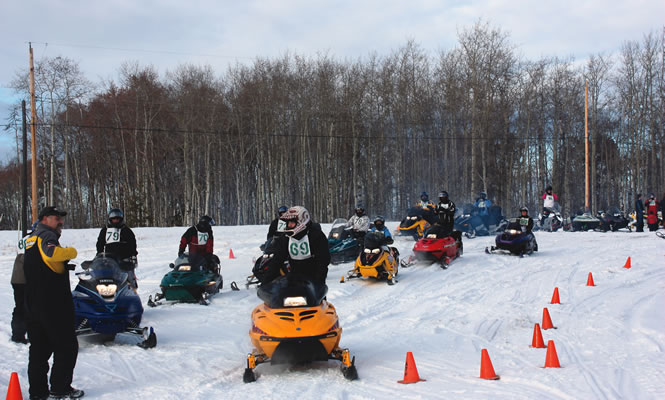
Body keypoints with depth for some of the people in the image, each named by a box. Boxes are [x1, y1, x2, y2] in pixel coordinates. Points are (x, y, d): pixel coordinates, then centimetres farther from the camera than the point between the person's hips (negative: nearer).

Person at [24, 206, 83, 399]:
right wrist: (70, 252, -16)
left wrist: (64, 266, 17)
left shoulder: (31, 240, 19)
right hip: (54, 304, -9)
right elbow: (52, 253, -33)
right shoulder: (47, 236, -11)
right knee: (67, 346, 1)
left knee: (39, 347, 13)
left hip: (33, 303, 9)